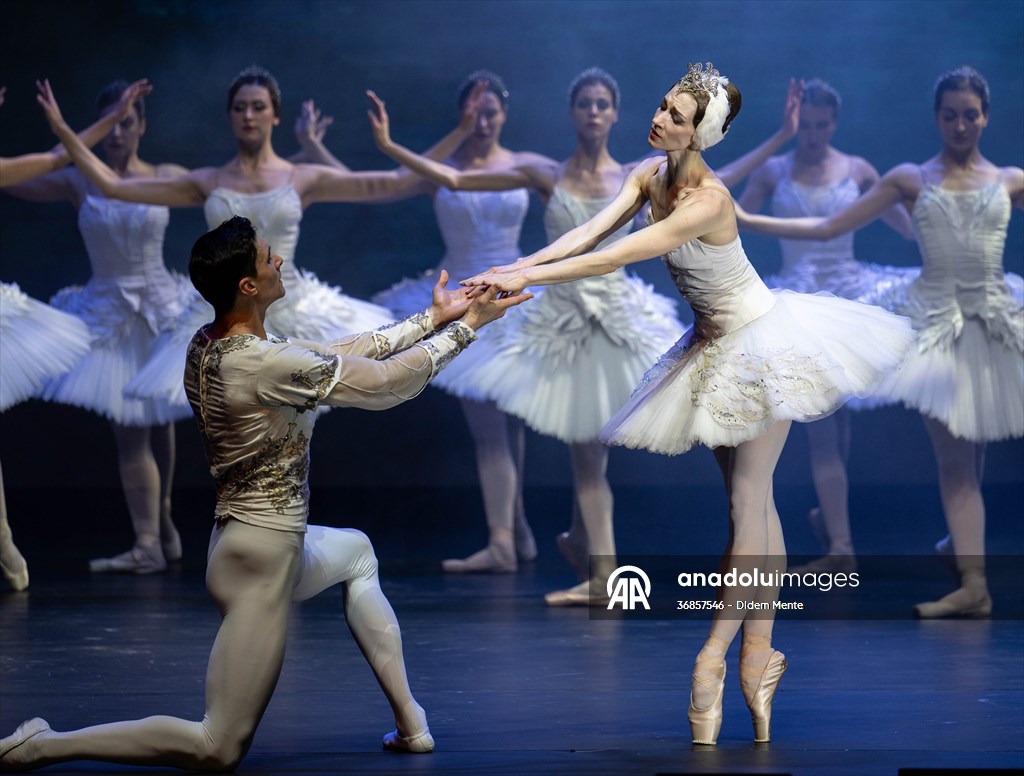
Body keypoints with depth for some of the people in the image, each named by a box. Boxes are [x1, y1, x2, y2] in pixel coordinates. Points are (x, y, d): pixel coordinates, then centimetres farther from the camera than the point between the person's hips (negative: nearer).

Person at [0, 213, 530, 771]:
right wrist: (464, 328, -3)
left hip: (246, 537, 10)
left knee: (357, 552, 35)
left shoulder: (210, 347, 1)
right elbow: (383, 383, -16)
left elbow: (342, 355, 8)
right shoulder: (266, 363, -25)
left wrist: (433, 318, 12)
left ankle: (410, 723, 32)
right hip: (263, 560, -10)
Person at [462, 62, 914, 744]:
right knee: (752, 501, 12)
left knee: (749, 504, -4)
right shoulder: (649, 175, -5)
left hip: (761, 343, -9)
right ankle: (759, 653, 18)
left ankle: (713, 657, -3)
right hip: (716, 347, 9)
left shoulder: (709, 200, -31)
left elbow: (619, 257, -37)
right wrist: (516, 267, -26)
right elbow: (588, 234, -13)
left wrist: (528, 277, -38)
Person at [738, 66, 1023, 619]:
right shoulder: (911, 179, 7)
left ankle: (973, 583, 9)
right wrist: (746, 221, 1)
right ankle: (973, 586, -10)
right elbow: (828, 228, 6)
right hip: (938, 321, -1)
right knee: (954, 459, -7)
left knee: (969, 456, 2)